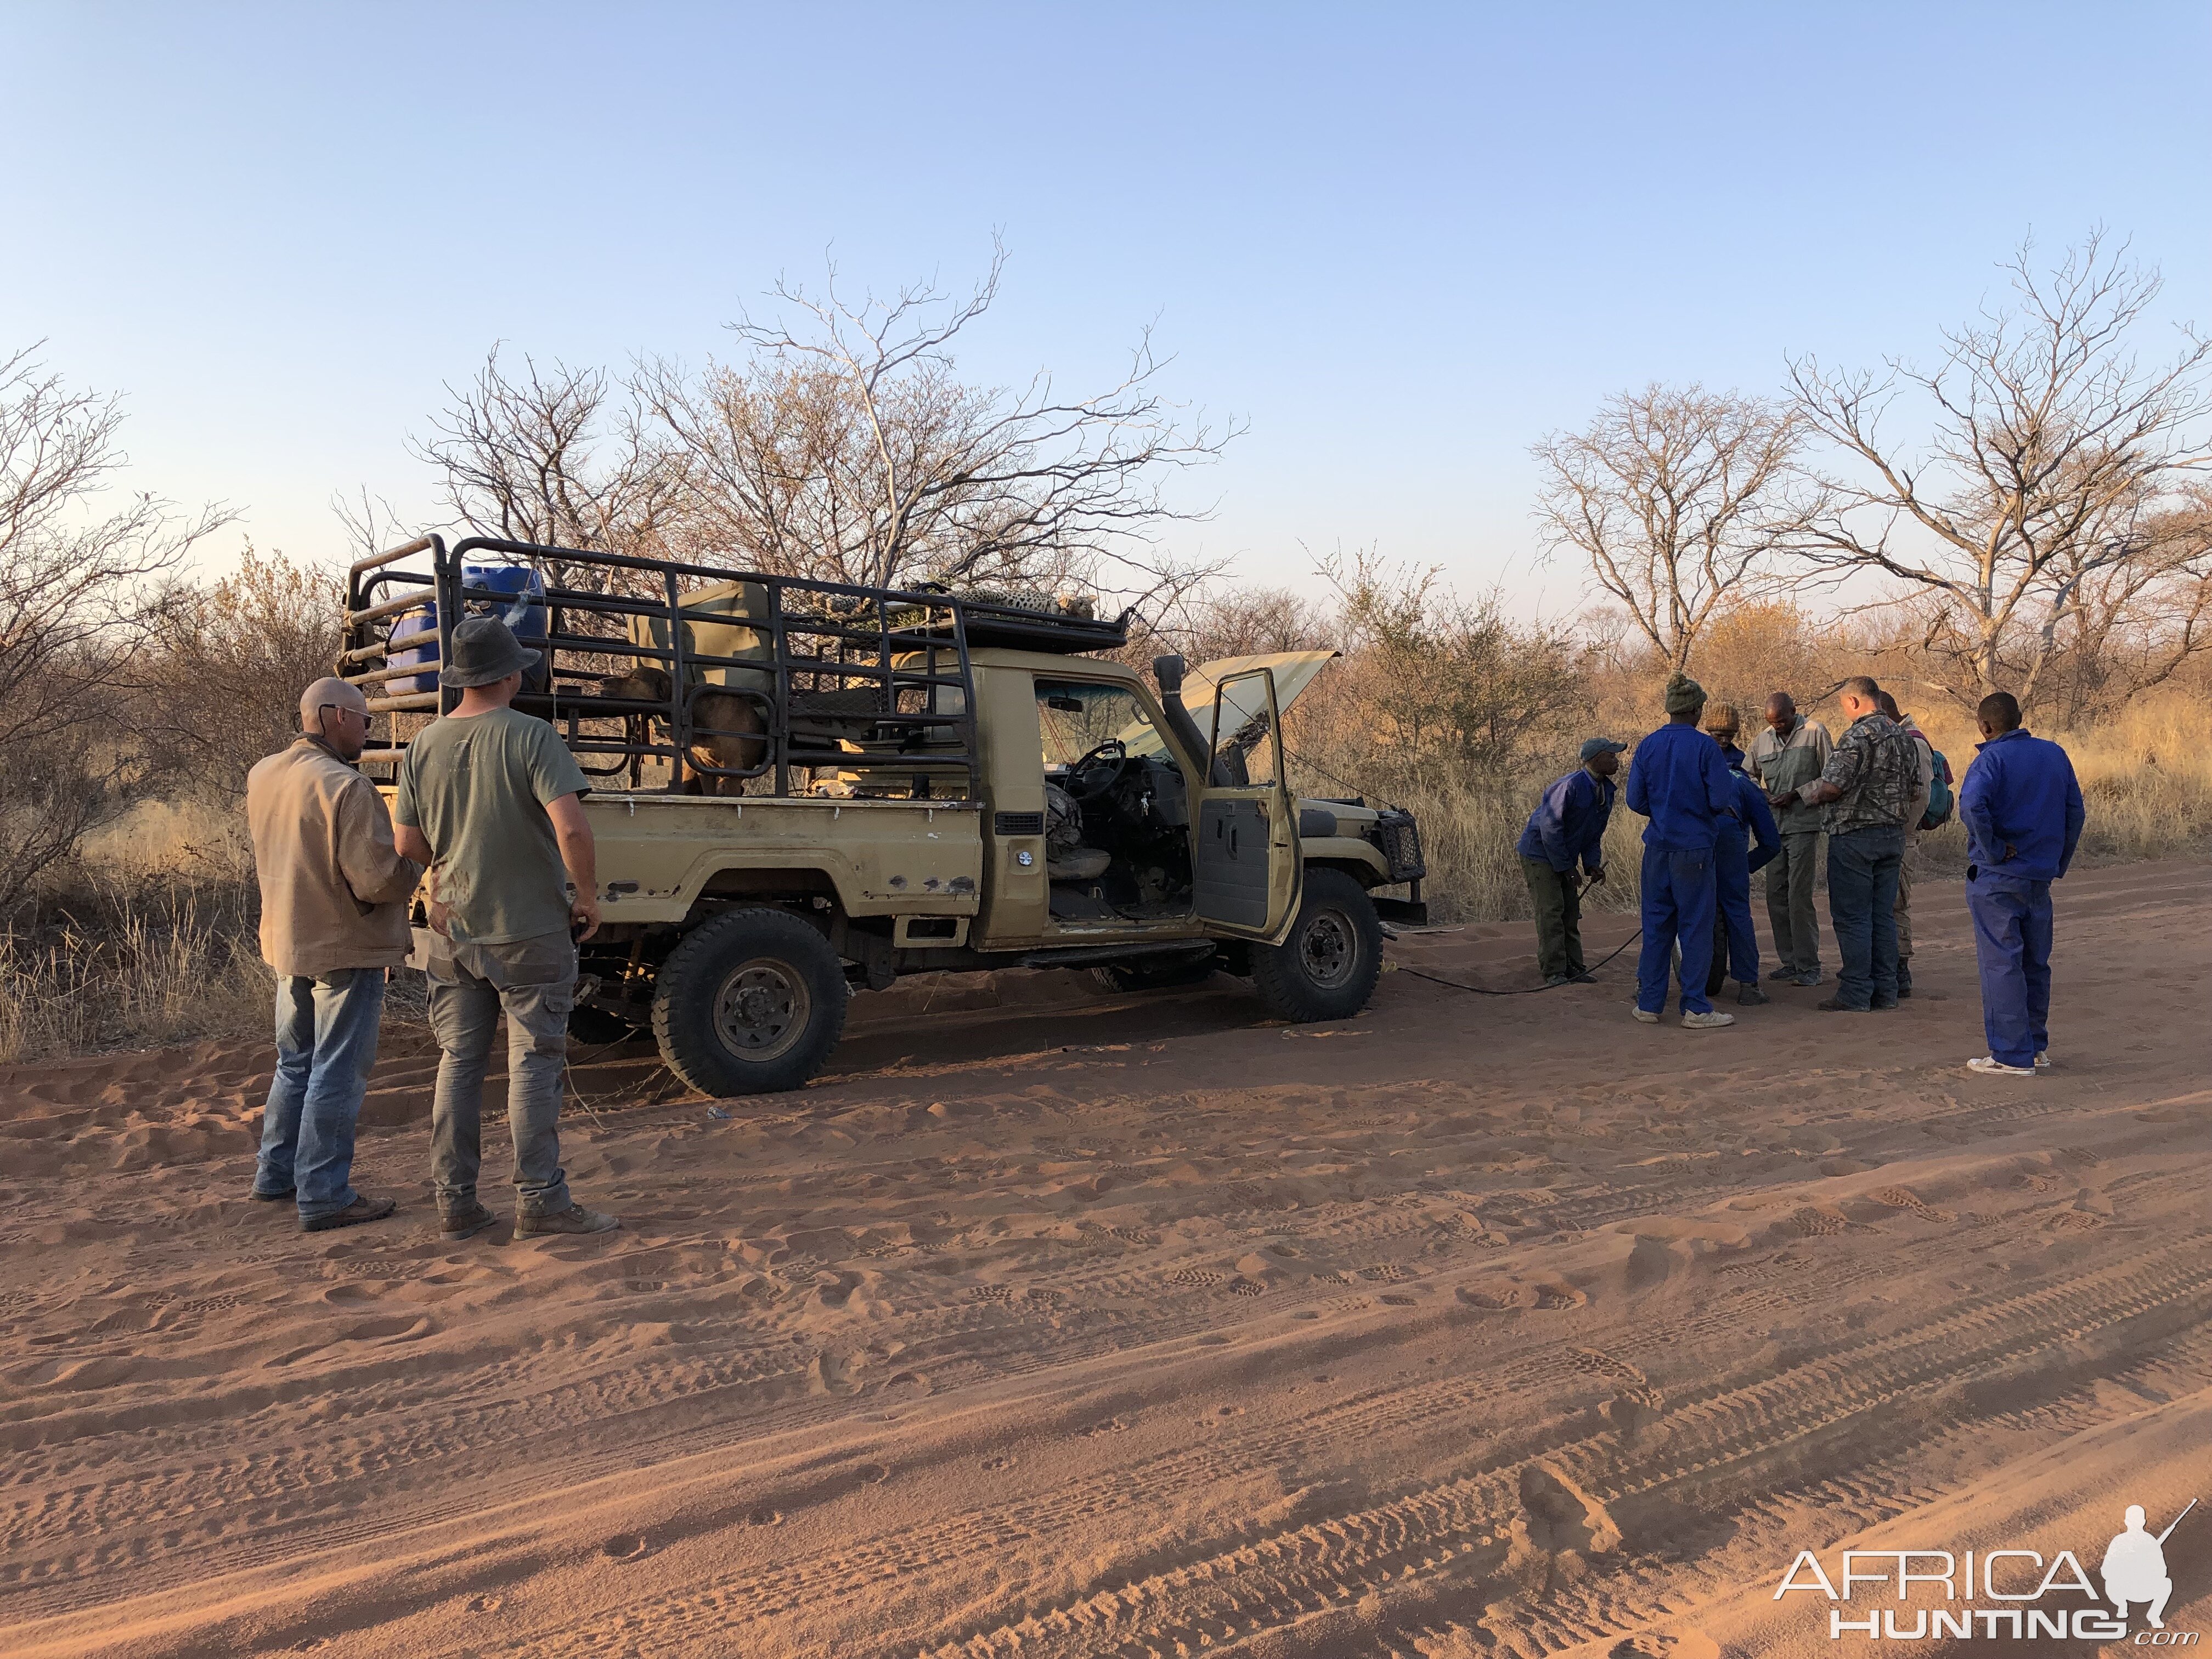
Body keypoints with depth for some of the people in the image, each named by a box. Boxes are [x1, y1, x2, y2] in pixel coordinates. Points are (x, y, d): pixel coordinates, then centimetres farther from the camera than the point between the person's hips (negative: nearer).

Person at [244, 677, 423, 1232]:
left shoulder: (262, 776, 5)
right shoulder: (345, 787, -22)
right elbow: (376, 880, -24)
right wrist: (417, 863, -7)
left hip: (285, 943, 8)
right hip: (345, 948, -8)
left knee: (295, 1062, 22)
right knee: (337, 1075, -1)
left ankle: (276, 1173, 33)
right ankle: (324, 1197, 5)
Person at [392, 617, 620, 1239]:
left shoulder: (425, 745, 3)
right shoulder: (530, 737, -14)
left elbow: (409, 844, 7)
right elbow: (571, 829, -24)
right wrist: (588, 899, -10)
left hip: (452, 931, 5)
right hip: (529, 931, -5)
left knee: (458, 1065, 12)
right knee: (533, 1066, 2)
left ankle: (456, 1202, 18)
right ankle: (539, 1200, 5)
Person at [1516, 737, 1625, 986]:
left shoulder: (1606, 791, 4)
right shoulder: (1571, 785, -24)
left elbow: (1594, 834, 14)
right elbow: (1550, 827, -24)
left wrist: (1592, 864, 0)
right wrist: (1564, 867, -19)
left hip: (1563, 858, 9)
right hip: (1539, 853, -9)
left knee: (1571, 911, 10)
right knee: (1551, 912, -10)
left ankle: (1572, 967, 18)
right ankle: (1553, 972, -6)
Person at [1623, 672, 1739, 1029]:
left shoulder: (1648, 746, 1)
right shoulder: (1705, 747, -10)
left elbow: (1635, 800, 2)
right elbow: (1722, 800, -13)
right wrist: (1727, 809, 10)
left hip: (1658, 848, 4)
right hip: (1694, 847, -4)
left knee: (1656, 924, 11)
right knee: (1696, 926, 3)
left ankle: (1649, 1003, 15)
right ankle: (1695, 1008, 7)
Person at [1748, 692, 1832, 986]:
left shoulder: (1814, 732, -3)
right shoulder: (1761, 741, 11)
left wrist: (1796, 794, -11)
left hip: (1804, 824, -5)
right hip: (1774, 826, 6)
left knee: (1799, 895, -8)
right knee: (1776, 895, 6)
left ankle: (1809, 965, -1)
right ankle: (1790, 960, 16)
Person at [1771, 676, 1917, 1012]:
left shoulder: (1858, 736, -16)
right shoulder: (1902, 736, 12)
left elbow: (1831, 786, -21)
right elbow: (1909, 789, 19)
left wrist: (1796, 794, -6)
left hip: (1855, 836, -8)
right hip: (1893, 835, 8)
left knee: (1852, 917, -3)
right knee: (1883, 915, 12)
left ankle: (1855, 994, -2)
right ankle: (1885, 990, 16)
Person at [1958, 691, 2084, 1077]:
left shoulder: (1991, 759, -13)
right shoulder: (2055, 754, 7)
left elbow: (1972, 805, -31)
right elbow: (2074, 811, 11)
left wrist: (1994, 849, -19)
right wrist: (2059, 863, 16)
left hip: (1997, 878, -7)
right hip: (2040, 878, 7)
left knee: (2001, 964, -1)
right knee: (2035, 963, 17)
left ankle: (2013, 1056, 1)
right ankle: (2037, 1045, 26)